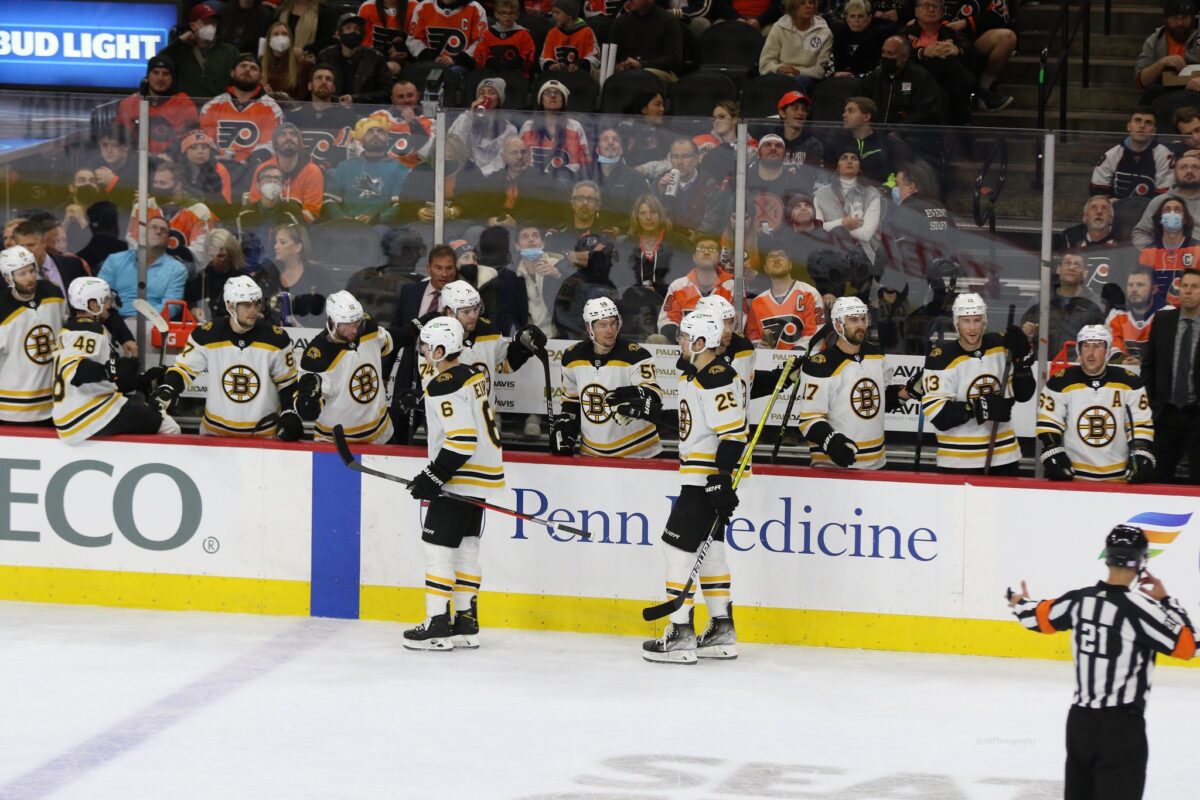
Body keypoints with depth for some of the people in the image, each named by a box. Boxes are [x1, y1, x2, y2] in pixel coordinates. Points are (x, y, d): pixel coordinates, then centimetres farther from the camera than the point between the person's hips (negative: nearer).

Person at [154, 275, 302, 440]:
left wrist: (290, 416, -6)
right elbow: (184, 369, -2)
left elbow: (287, 382, 3)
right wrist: (165, 393, -18)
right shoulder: (207, 335, -10)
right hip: (215, 431, 0)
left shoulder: (276, 339, -8)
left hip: (263, 434, 0)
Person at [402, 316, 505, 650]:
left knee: (436, 547, -5)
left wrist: (433, 477, -19)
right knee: (466, 547, 14)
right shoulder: (473, 377, 12)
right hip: (483, 474, 10)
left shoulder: (443, 387, -19)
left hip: (459, 480, -10)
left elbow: (461, 440, -25)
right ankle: (466, 623, 16)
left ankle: (437, 625, -5)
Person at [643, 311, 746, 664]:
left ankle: (681, 635, -9)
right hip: (697, 475, 11)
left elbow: (733, 432, -24)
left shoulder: (716, 379, -20)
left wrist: (721, 478, -26)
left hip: (710, 478, -11)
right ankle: (722, 633, 20)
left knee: (679, 545, -10)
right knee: (708, 549, 14)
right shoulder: (692, 373, 14)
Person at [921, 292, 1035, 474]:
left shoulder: (1000, 346, 2)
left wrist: (1021, 358, -12)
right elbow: (938, 414, -19)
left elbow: (1023, 394, 3)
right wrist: (981, 408, -26)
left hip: (1003, 455, 5)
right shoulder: (942, 358, -13)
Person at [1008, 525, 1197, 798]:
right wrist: (1165, 601, -2)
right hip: (1121, 725, -7)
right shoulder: (1139, 608, -18)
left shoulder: (1078, 599, 0)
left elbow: (1040, 618, 17)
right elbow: (1187, 646, -13)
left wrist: (1021, 605, 39)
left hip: (1080, 719, 7)